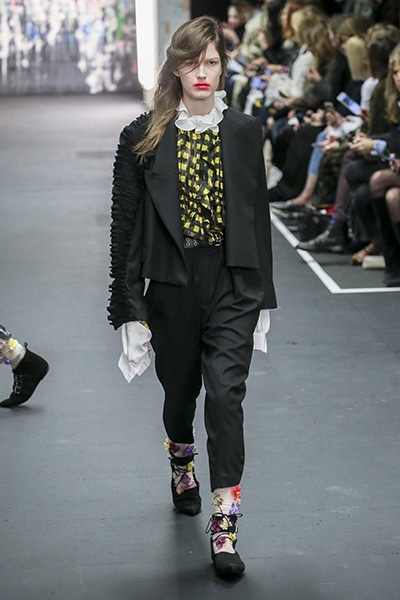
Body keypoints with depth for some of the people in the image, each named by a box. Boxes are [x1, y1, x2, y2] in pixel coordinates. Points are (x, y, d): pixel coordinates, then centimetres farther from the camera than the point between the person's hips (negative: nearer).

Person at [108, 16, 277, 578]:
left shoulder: (244, 132, 3)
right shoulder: (144, 138, -2)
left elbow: (258, 215, 8)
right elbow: (126, 225, -1)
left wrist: (263, 295, 8)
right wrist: (129, 306, -4)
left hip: (232, 286, 0)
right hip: (173, 285, 0)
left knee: (226, 393, -11)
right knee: (180, 389, 16)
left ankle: (224, 526, -9)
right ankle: (182, 466, 49)